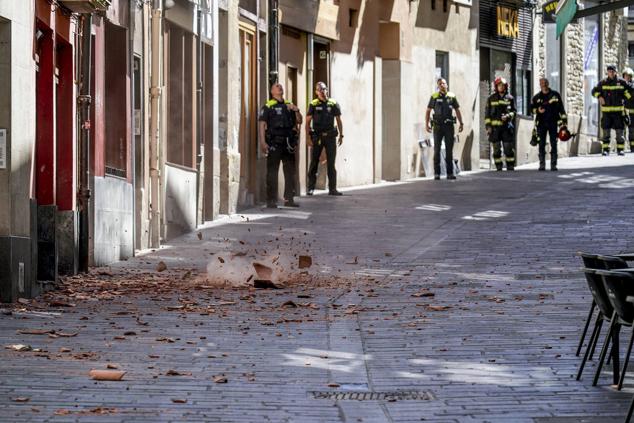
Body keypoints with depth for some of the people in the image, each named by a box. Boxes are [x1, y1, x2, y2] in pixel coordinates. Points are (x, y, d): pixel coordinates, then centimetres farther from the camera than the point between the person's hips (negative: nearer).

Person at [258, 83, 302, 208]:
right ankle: (271, 200, -1)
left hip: (288, 143, 6)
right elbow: (262, 124, -6)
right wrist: (262, 142, -16)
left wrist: (296, 111, 1)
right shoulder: (268, 107, 0)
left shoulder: (289, 106, 17)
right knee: (272, 172, -3)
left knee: (290, 172, 8)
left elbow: (299, 121, 21)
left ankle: (289, 199, 14)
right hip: (274, 144, -6)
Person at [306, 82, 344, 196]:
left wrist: (341, 135, 5)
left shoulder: (334, 104, 6)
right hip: (317, 136, -1)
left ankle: (332, 188, 5)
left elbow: (339, 121, 11)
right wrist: (308, 137, -7)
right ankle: (310, 188, 8)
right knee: (314, 162, 2)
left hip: (330, 136, 1)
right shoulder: (313, 105, 1)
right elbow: (308, 122, 1)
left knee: (331, 163, 2)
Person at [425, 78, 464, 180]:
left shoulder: (452, 96, 6)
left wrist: (461, 123, 5)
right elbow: (428, 111, 6)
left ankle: (450, 173, 6)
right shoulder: (434, 97, 2)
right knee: (437, 149, -1)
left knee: (449, 149, 2)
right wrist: (426, 124, -4)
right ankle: (436, 173, 1)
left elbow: (457, 110, 11)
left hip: (449, 126, 1)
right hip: (438, 126, -1)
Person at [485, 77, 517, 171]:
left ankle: (510, 166, 3)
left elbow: (514, 111, 11)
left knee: (508, 148, -3)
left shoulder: (510, 98, 9)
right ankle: (499, 167, 7)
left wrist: (508, 116, -10)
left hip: (506, 126, 0)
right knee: (496, 149, 1)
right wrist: (488, 126, -2)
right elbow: (487, 113, 6)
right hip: (495, 127, 0)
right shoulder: (491, 98, 8)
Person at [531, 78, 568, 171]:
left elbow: (561, 108, 7)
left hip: (553, 123, -1)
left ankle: (553, 164, 0)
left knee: (554, 144, -2)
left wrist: (564, 121, 2)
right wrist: (537, 110, -9)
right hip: (541, 124, 1)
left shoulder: (555, 95, 6)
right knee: (541, 144, -1)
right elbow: (532, 109, 13)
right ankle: (542, 164, 2)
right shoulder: (536, 97, 9)